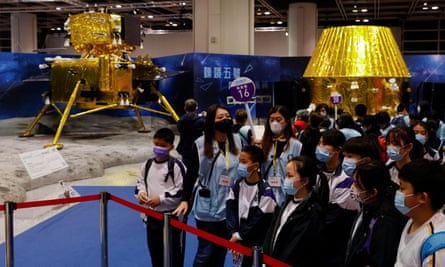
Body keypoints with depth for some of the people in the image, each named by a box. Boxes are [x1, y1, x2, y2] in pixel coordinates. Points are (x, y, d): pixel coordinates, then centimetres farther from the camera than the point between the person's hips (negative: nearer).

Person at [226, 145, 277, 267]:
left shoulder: (265, 191, -15)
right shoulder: (236, 186, 2)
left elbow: (260, 220, -14)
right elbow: (231, 212, -1)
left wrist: (239, 235, -11)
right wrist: (234, 235, -12)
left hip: (257, 245, -5)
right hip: (237, 240, 5)